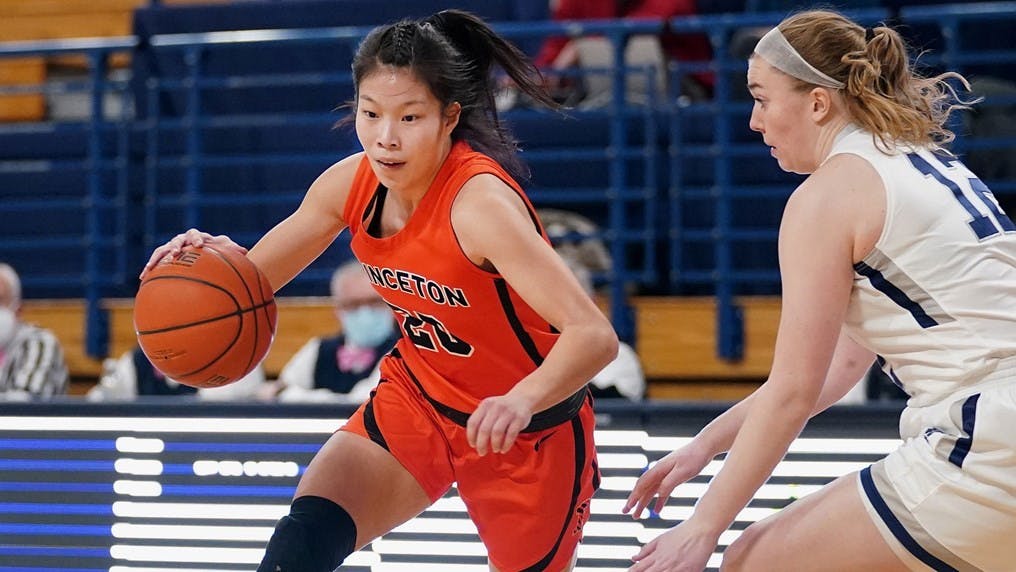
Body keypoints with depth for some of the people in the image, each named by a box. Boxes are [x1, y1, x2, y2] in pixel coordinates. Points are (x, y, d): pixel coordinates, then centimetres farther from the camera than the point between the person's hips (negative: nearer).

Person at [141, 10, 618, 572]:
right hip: (416, 398, 5)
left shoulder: (480, 200, -30)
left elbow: (594, 336, -39)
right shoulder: (351, 182, -11)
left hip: (529, 433, -5)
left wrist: (522, 400, -58)